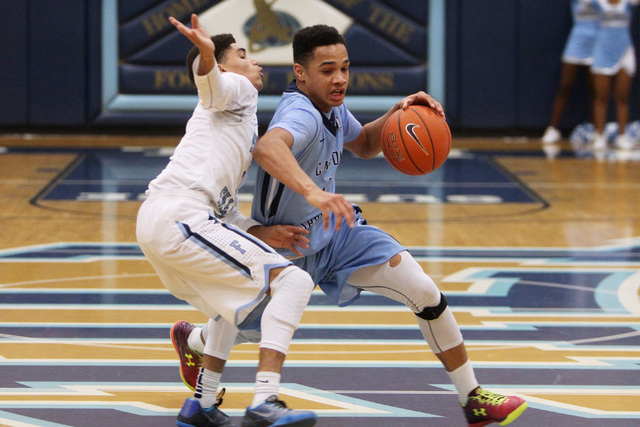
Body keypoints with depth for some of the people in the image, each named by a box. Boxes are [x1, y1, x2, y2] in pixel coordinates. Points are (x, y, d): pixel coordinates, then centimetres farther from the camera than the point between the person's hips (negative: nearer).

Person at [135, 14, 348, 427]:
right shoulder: (236, 90, 10)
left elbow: (224, 210, 27)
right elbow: (209, 82, -17)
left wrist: (263, 233, 14)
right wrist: (206, 53, -38)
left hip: (155, 222, 10)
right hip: (181, 217, -10)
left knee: (239, 299, 31)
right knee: (292, 281, -14)